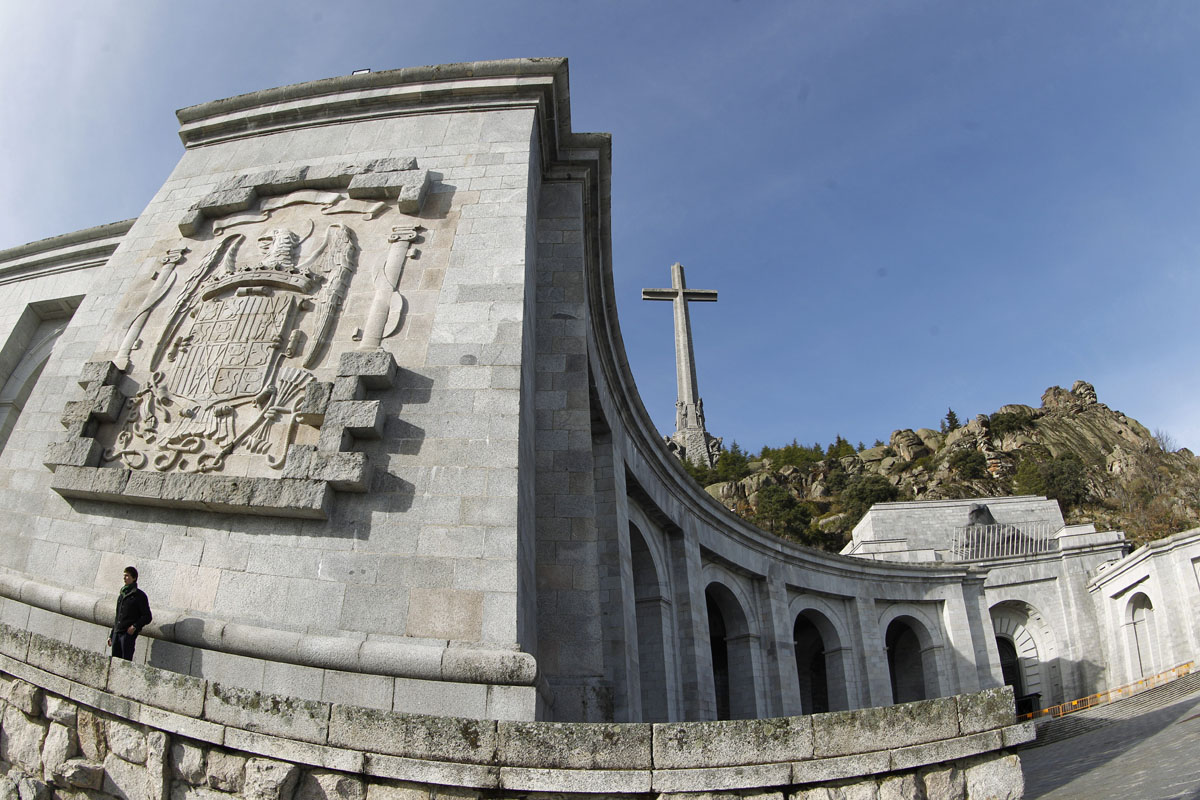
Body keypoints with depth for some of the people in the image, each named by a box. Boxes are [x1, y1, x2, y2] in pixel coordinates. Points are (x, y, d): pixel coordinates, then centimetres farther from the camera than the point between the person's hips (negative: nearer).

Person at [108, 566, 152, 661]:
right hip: (117, 632, 7)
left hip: (128, 633, -7)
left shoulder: (139, 595, -1)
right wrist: (111, 635, 20)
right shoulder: (121, 595, 19)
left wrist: (135, 626, -17)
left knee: (126, 661, -9)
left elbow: (147, 617, -4)